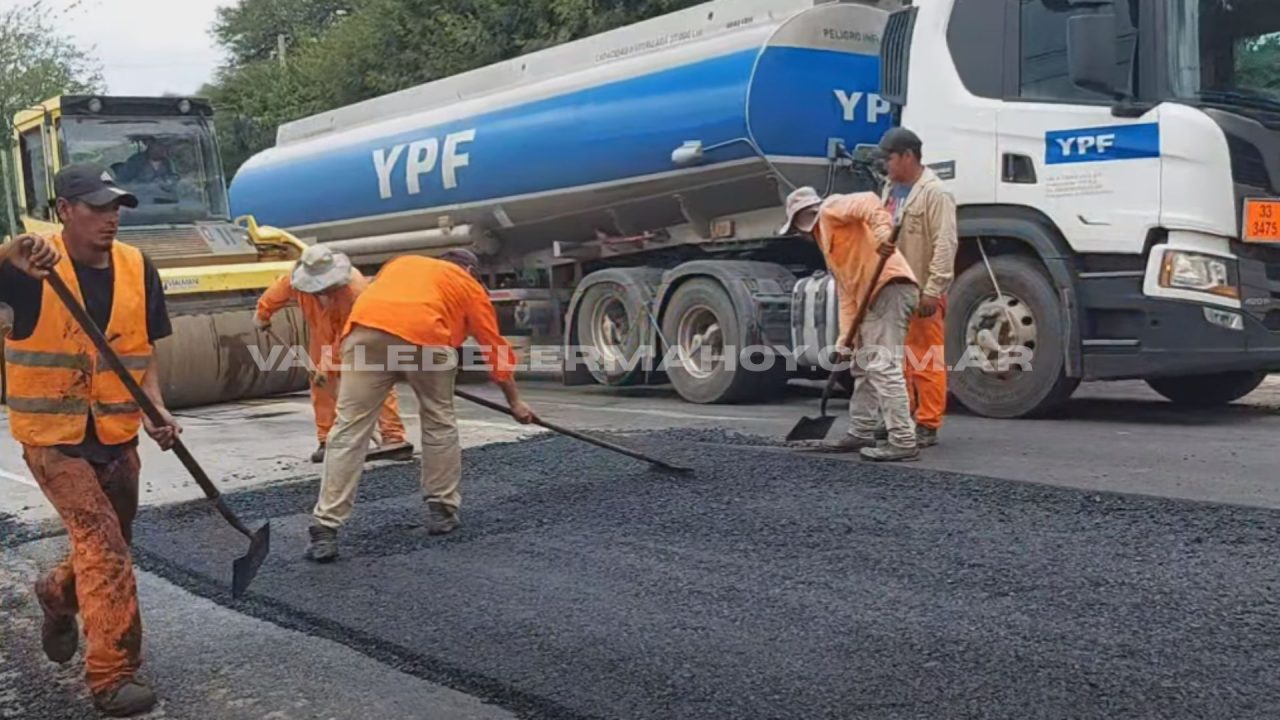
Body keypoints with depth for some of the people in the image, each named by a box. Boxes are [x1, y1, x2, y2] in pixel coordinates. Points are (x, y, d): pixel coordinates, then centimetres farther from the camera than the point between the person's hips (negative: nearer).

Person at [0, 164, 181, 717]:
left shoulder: (138, 269, -1)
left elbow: (142, 352, 4)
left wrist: (156, 408, -12)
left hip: (115, 434, 5)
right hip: (51, 434, -5)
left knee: (110, 546, 19)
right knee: (101, 541, -15)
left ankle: (57, 595, 51)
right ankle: (112, 675, -7)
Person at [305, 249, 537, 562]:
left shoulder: (401, 263, 39)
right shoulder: (469, 286, 29)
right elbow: (495, 348, 30)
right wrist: (514, 401, 40)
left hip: (364, 329, 2)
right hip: (423, 335, -2)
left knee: (349, 429, 3)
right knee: (439, 422, 19)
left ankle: (325, 530, 0)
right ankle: (442, 510, 25)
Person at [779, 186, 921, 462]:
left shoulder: (830, 210, 3)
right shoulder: (828, 243, 29)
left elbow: (867, 202, -17)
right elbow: (846, 294, 23)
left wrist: (883, 234, -32)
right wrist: (846, 338, 16)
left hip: (890, 286, -10)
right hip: (873, 296, 10)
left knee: (884, 367, -13)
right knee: (864, 367, 18)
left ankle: (903, 442, -12)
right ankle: (861, 433, 27)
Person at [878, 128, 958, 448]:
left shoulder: (935, 193, -11)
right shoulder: (890, 189, 16)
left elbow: (945, 245, -17)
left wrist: (932, 291, -21)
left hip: (922, 293, -8)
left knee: (926, 361, -3)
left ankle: (927, 426, 2)